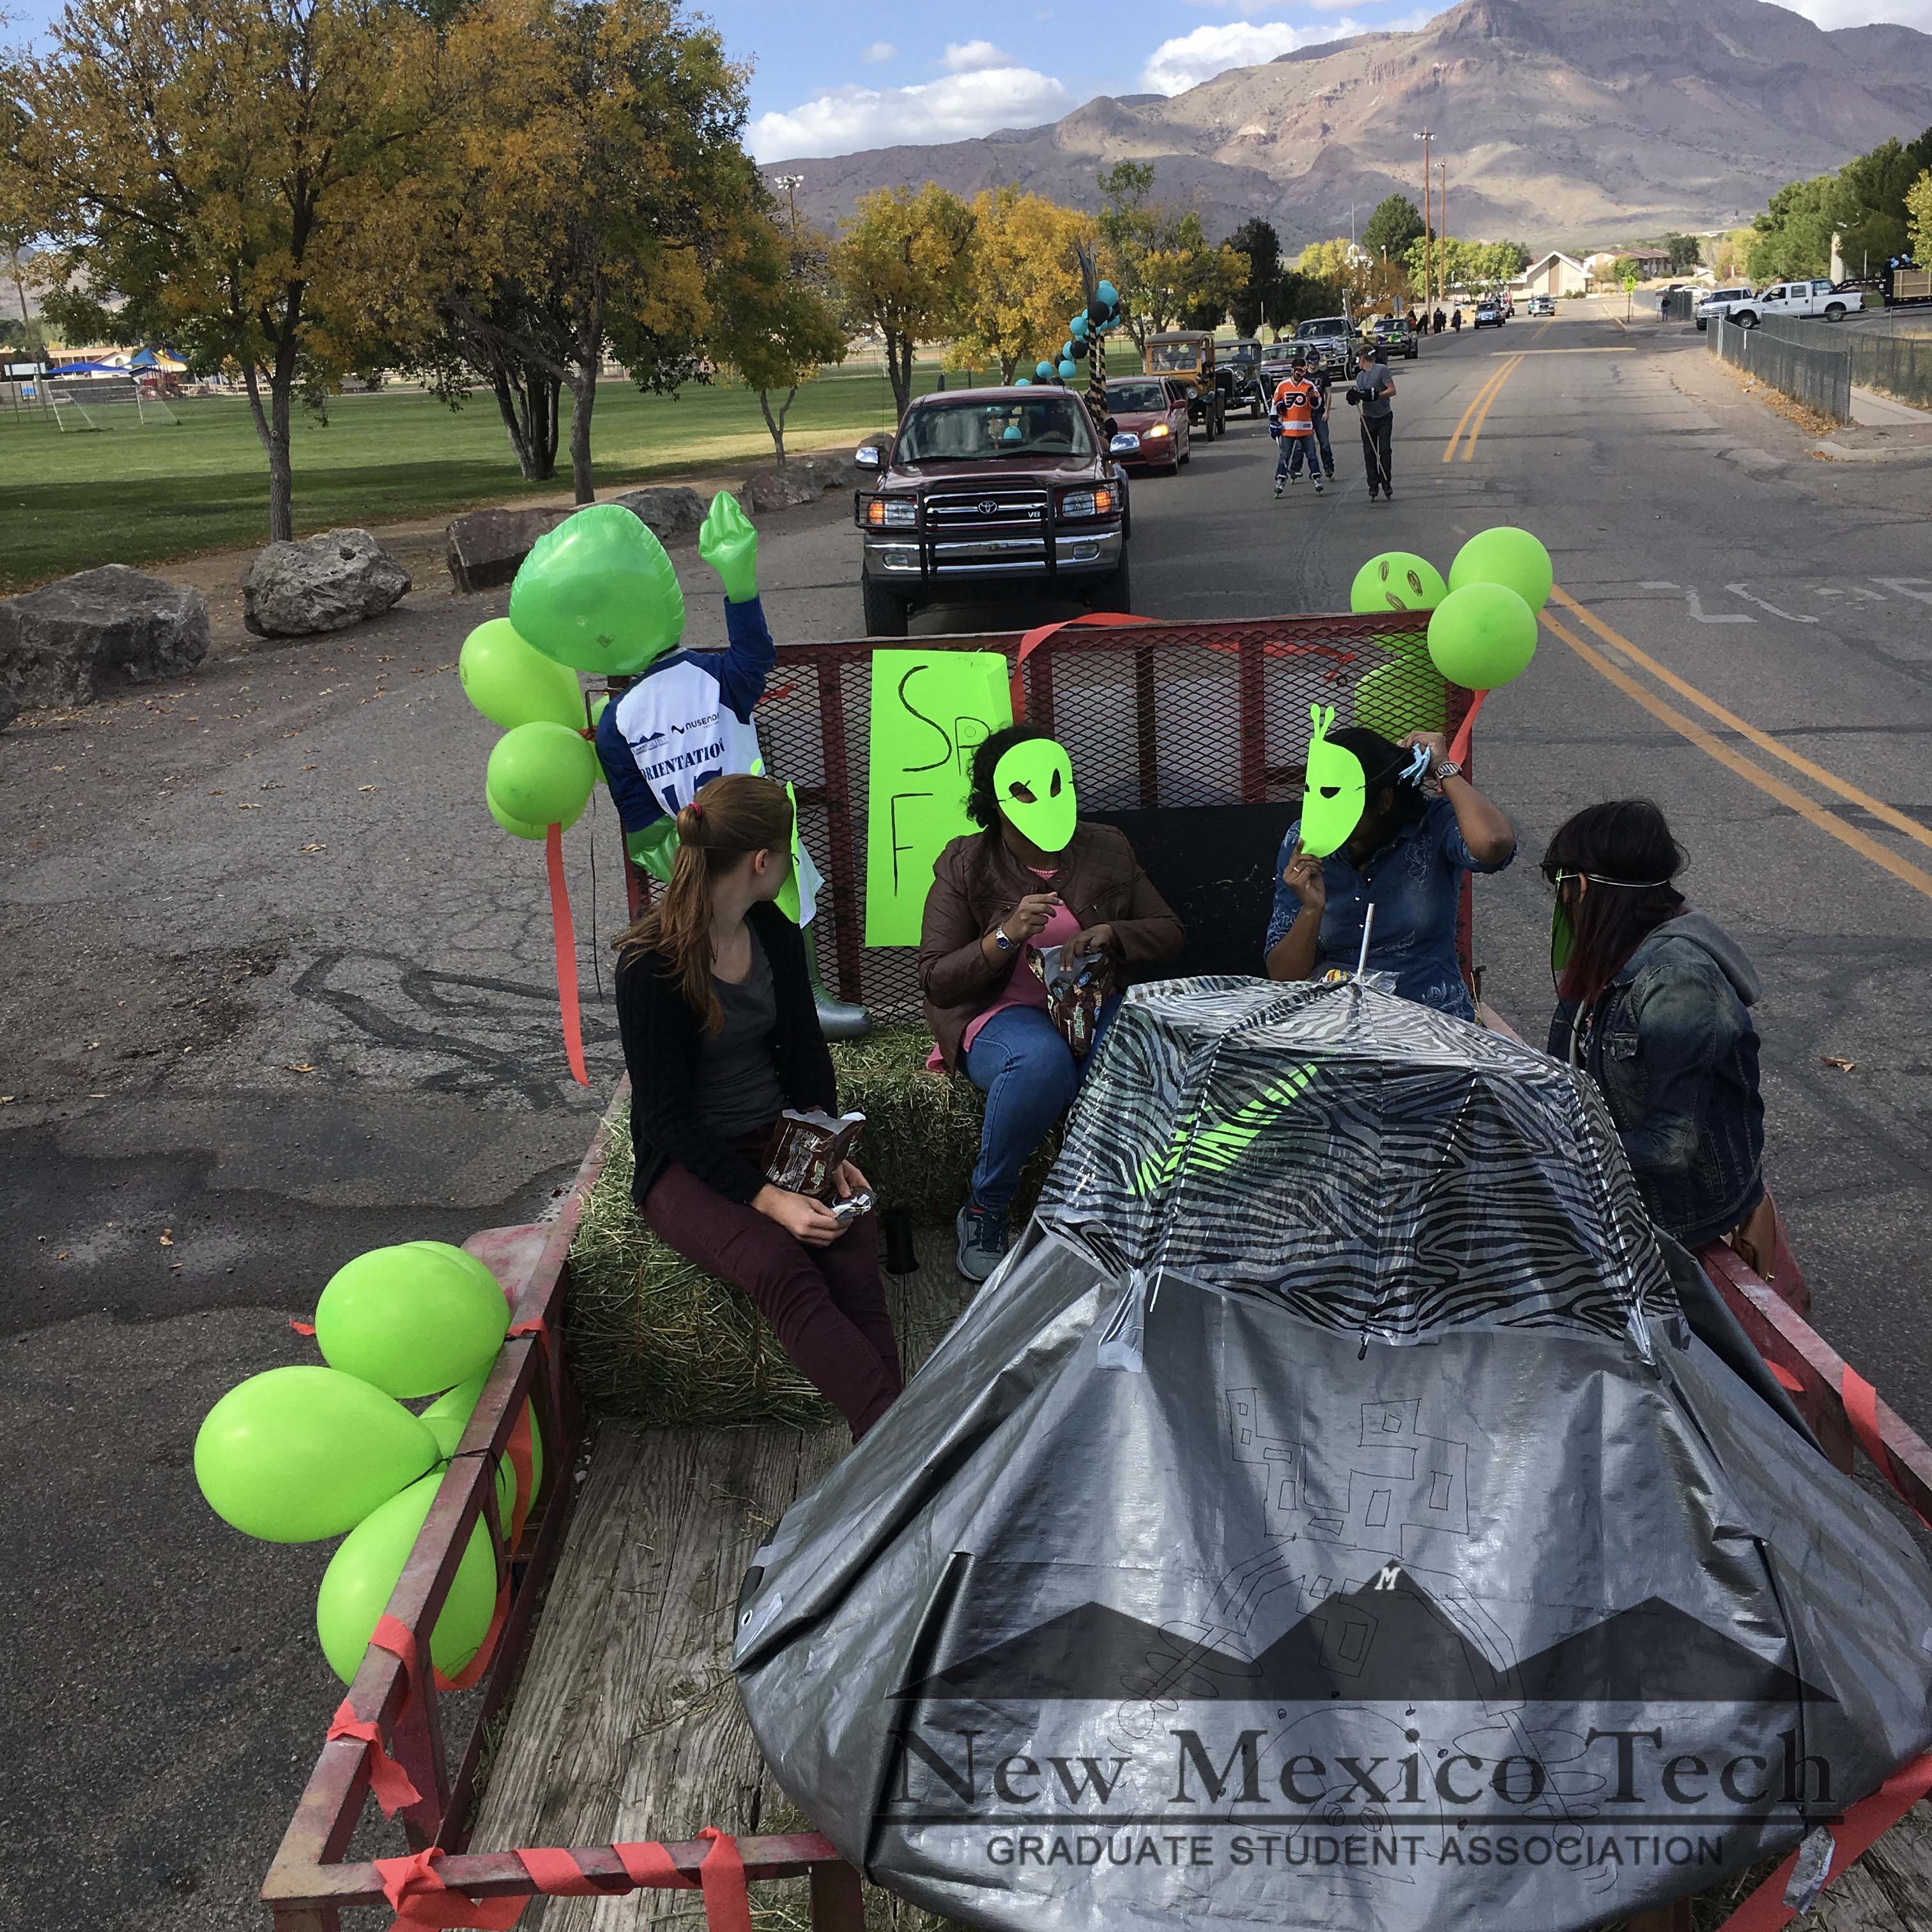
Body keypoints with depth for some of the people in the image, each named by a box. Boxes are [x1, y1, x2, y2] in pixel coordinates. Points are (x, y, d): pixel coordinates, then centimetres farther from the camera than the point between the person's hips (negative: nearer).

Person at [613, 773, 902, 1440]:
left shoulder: (776, 935, 6)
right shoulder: (651, 964, -14)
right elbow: (666, 1116, -15)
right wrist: (766, 1199, -24)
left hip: (781, 1135, 5)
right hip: (687, 1162, -5)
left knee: (853, 1265, -27)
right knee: (781, 1271, -34)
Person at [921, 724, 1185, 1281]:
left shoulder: (1107, 849, 8)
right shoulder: (965, 865, -2)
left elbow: (1168, 933, 11)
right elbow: (935, 980, -6)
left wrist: (1109, 934, -12)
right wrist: (1006, 937, -23)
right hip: (999, 1013, -3)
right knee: (1042, 1060, -39)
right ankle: (984, 1211, -17)